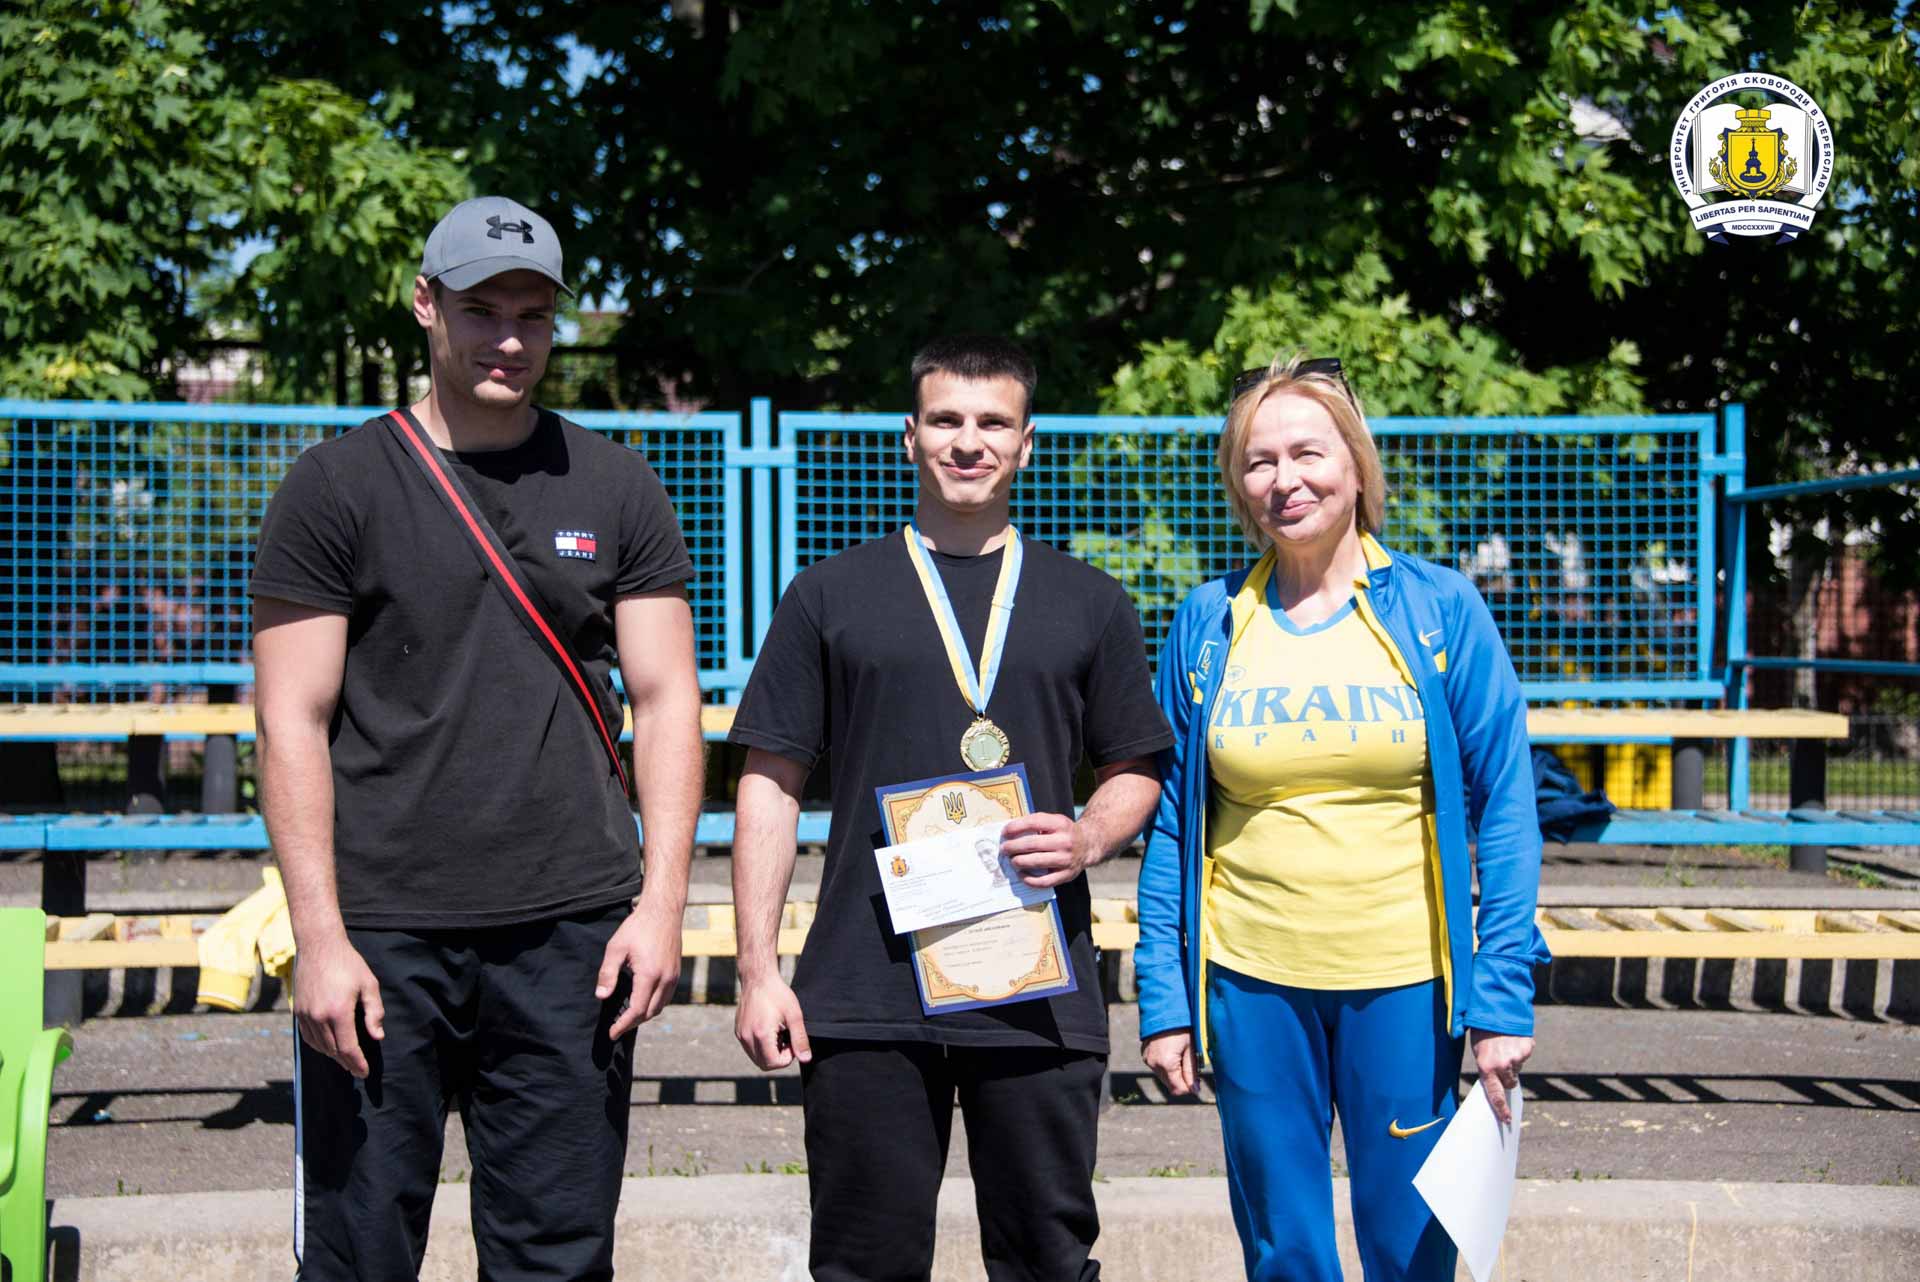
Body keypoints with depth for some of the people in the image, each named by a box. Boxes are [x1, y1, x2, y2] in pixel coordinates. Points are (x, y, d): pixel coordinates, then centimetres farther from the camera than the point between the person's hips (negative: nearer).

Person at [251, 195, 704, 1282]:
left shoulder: (615, 487, 9)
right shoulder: (341, 485, 2)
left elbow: (667, 701, 8)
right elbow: (294, 723, -2)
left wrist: (663, 901, -3)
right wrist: (320, 938, -9)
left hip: (573, 936, 2)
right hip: (382, 935, -2)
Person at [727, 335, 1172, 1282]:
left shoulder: (1088, 603, 11)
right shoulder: (831, 596, 7)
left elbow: (1133, 773, 17)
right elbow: (770, 783, 6)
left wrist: (1090, 838, -7)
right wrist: (757, 968, -1)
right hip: (865, 995, -1)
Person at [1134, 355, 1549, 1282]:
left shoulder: (1441, 611, -1)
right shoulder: (1208, 624, 3)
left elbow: (1504, 806, -1)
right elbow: (1170, 820, 7)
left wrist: (1504, 995, -7)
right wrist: (1162, 996, 1)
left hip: (1405, 982, -1)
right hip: (1251, 985, 1)